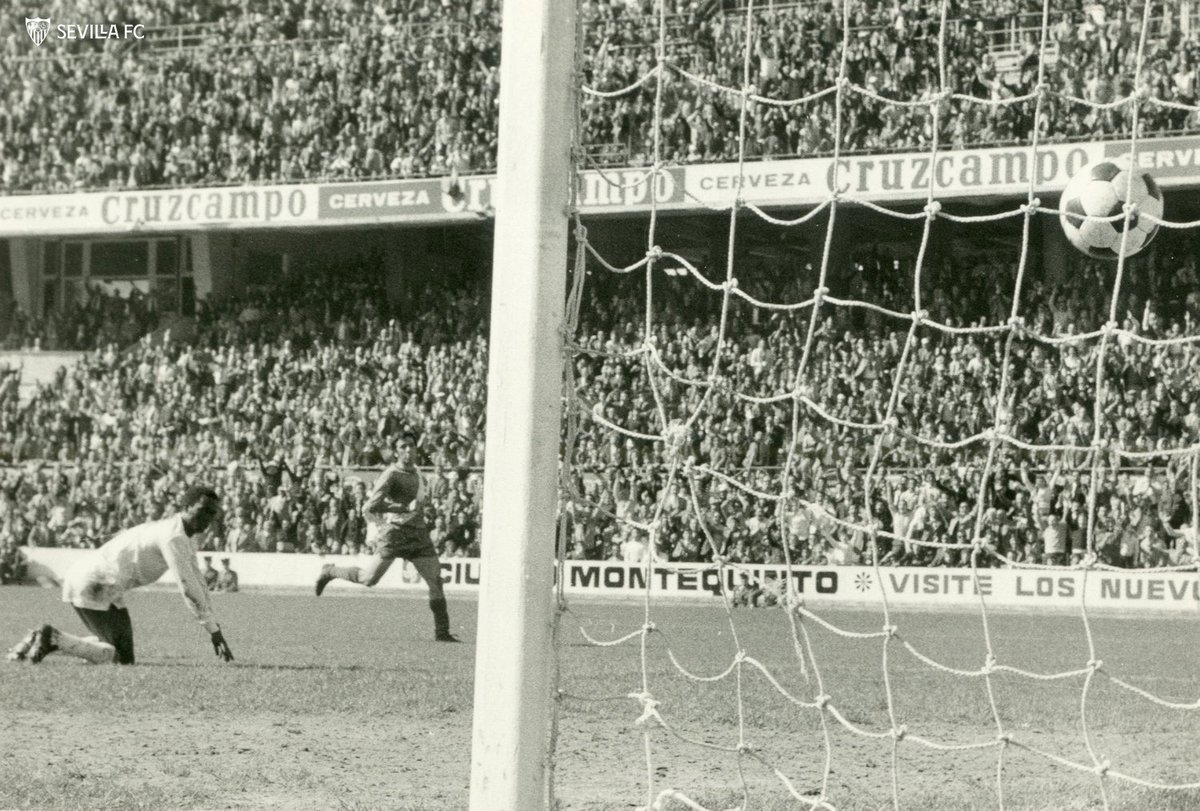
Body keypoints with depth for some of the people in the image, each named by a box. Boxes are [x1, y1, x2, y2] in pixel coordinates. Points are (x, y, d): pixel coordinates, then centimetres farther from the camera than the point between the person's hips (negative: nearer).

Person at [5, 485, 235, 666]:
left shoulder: (186, 537, 16)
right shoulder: (174, 537, -16)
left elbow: (196, 581, 22)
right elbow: (188, 587, -19)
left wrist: (215, 630, 19)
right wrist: (214, 631, -14)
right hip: (93, 584, -10)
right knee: (122, 658, -11)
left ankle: (50, 639, 13)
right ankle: (54, 638, -12)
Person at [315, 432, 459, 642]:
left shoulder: (416, 472, 14)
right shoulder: (391, 475, -12)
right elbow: (370, 507, -18)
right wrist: (405, 508, -19)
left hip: (418, 533, 7)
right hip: (394, 532, -7)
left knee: (436, 580, -2)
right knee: (369, 579, -5)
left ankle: (442, 631, 3)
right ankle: (330, 572, 22)